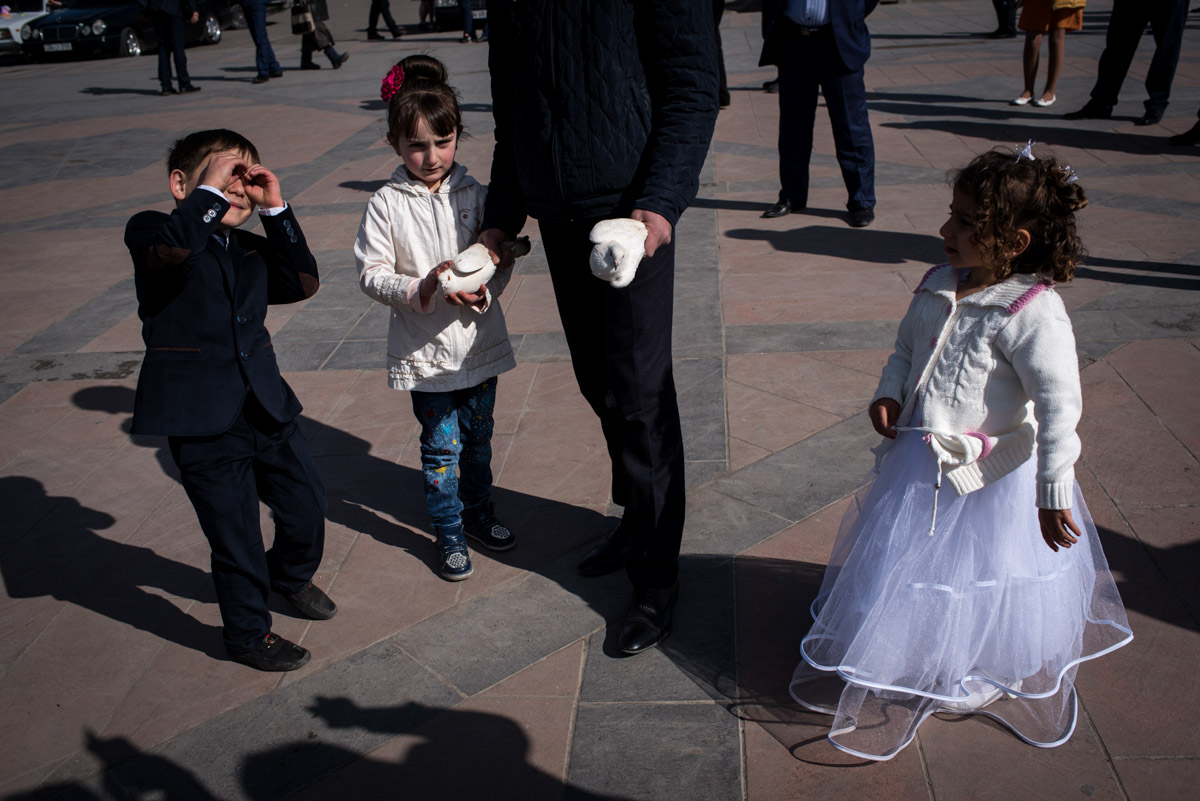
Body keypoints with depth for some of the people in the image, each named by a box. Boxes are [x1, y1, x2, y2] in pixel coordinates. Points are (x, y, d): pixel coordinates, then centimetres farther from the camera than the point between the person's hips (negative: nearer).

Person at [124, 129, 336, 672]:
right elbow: (167, 248, -28)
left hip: (267, 408, 6)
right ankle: (248, 633, 28)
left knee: (307, 505, 16)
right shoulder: (151, 232, -4)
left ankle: (291, 575, 48)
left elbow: (303, 283, 1)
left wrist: (275, 209, -1)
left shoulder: (252, 249, 15)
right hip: (202, 422, -6)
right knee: (235, 535, 5)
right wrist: (211, 189, -21)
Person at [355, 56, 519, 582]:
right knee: (441, 446, 6)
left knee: (478, 440, 18)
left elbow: (503, 258, 1)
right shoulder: (386, 205, -7)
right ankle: (450, 534, 24)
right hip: (424, 350, -2)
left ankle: (479, 514, 39)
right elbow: (372, 274, -8)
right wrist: (419, 289, -25)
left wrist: (482, 289, -19)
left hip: (478, 340, 3)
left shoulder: (474, 195, -1)